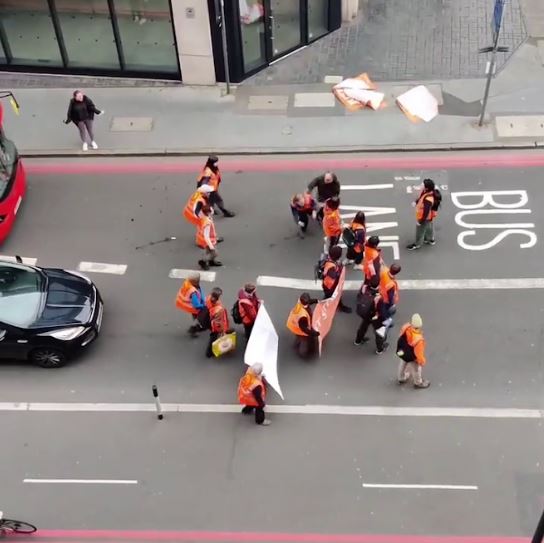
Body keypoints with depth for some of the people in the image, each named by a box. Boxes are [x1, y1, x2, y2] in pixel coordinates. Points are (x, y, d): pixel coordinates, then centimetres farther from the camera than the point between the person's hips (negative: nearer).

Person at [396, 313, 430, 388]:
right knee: (416, 369, 27)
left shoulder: (405, 328, -30)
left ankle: (401, 378, 65)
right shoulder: (418, 340, -47)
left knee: (403, 365, 35)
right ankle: (418, 383, 58)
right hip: (412, 358, -5)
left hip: (402, 353, 5)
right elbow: (418, 353, -29)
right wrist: (422, 361, -8)